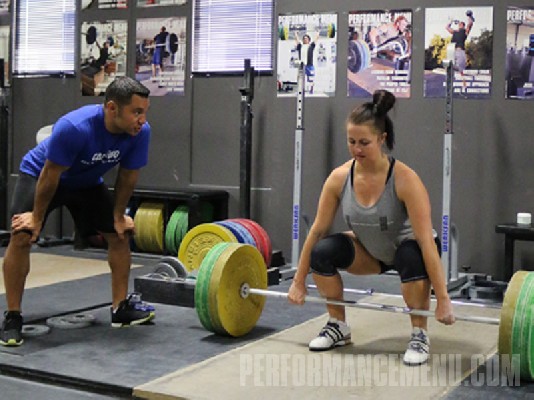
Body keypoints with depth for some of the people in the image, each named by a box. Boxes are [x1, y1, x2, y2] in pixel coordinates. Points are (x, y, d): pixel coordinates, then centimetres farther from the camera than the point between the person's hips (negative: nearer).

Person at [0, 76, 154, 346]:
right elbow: (51, 175, -27)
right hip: (40, 174, -5)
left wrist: (118, 215, -1)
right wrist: (37, 217, -17)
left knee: (120, 233, -1)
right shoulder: (74, 128, -40)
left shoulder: (140, 132, -25)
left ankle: (120, 308, 10)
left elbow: (128, 176, -9)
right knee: (22, 236, -20)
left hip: (87, 181, 5)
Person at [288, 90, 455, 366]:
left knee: (412, 258, -38)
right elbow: (318, 229, -12)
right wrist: (298, 282, -8)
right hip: (371, 251, 4)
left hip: (407, 247, -4)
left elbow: (426, 239, -34)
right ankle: (338, 327, -1)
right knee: (321, 252, -23)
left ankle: (419, 335, -15)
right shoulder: (339, 177, -20)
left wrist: (442, 299, -35)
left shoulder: (404, 179, -32)